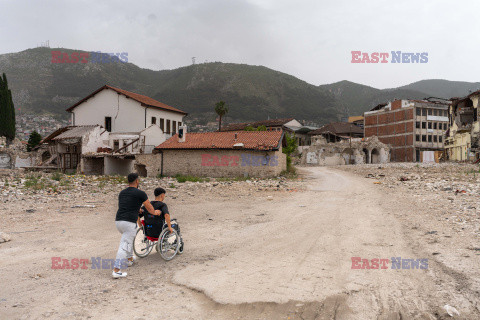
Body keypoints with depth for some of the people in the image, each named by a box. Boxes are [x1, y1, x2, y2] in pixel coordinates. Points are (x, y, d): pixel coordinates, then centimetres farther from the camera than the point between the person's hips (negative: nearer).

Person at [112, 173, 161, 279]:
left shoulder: (122, 193, 17)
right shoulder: (140, 193, -3)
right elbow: (150, 208, 10)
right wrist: (155, 212, 32)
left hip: (118, 221, 8)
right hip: (129, 223, -7)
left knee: (129, 238, 32)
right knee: (124, 247, -6)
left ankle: (130, 259, 42)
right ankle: (116, 271, -10)